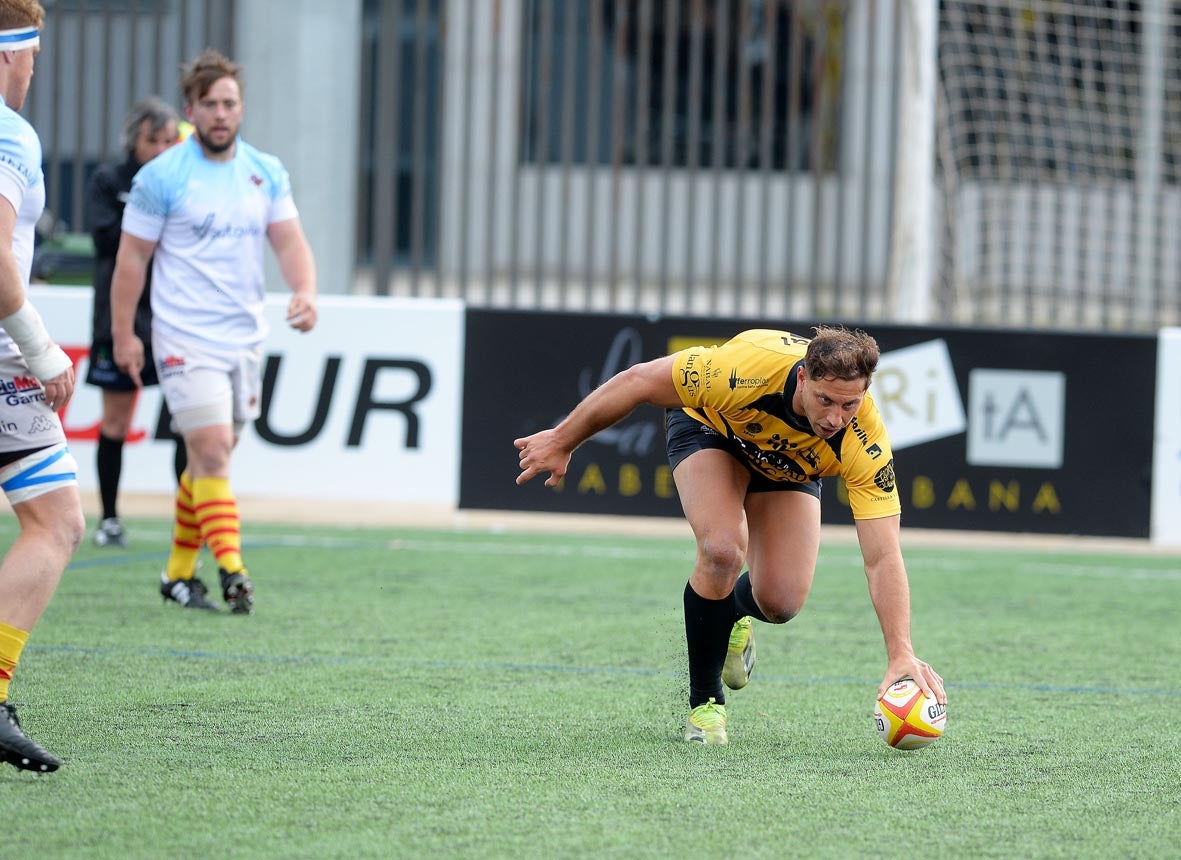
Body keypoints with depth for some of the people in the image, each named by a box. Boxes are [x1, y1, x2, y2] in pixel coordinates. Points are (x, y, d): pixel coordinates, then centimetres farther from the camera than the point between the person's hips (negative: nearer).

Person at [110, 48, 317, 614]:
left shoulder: (267, 173, 8)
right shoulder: (162, 176, -5)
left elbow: (289, 241, 4)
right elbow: (132, 256, -1)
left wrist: (304, 291, -16)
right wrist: (123, 334, -3)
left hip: (245, 336, 5)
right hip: (186, 338, -5)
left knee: (211, 459, 10)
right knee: (211, 451, -15)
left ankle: (179, 572, 21)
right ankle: (231, 569, -20)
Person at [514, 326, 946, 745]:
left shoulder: (865, 445, -37)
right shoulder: (749, 367, -43)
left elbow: (883, 558, -35)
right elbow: (638, 381, -29)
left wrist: (901, 653, -45)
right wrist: (562, 442, -19)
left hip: (789, 465, 2)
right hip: (708, 425, -2)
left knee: (780, 602, -13)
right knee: (722, 550, -28)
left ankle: (731, 614, 27)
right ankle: (704, 703, -7)